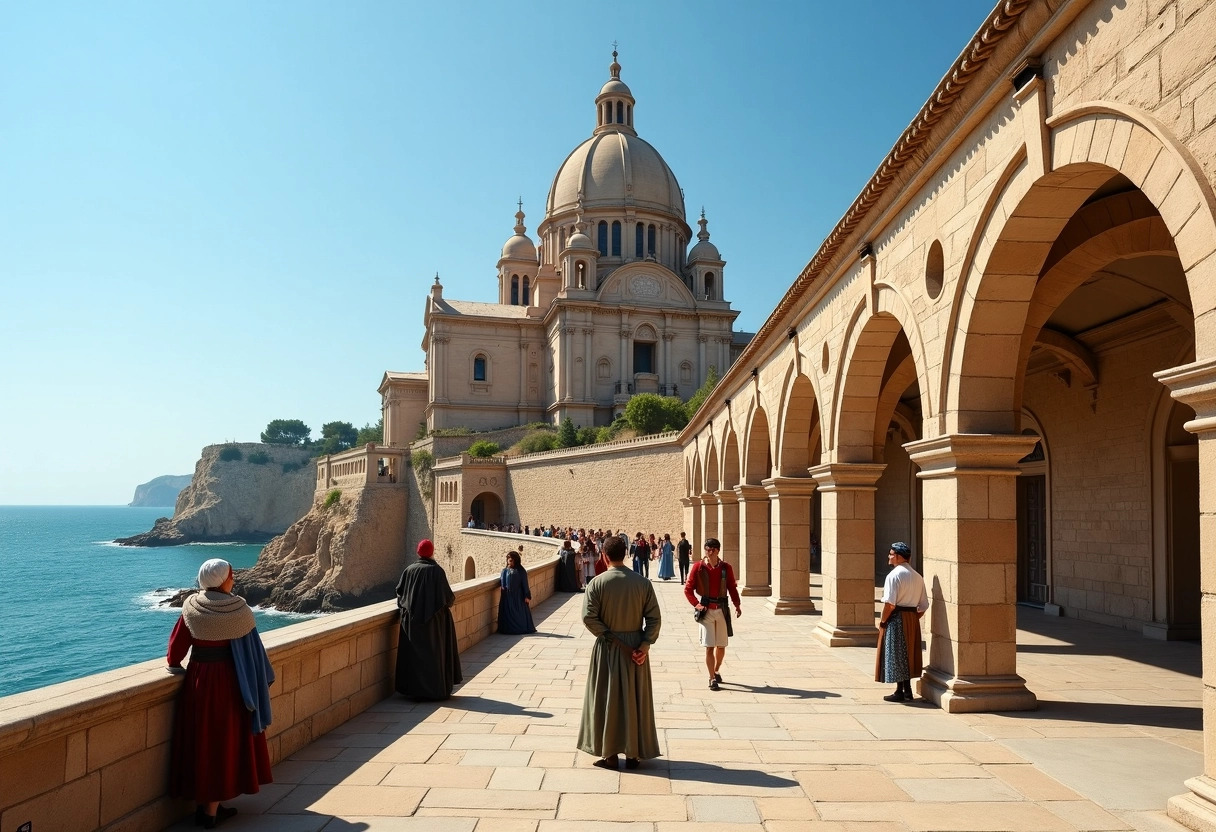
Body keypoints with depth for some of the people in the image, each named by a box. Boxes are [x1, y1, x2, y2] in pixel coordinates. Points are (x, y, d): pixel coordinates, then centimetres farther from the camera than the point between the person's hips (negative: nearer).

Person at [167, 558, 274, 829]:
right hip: (227, 682, -2)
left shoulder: (192, 608, -5)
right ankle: (211, 810, 11)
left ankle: (205, 803, 21)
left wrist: (174, 663, 22)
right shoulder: (239, 611, -10)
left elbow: (176, 647, 0)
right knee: (223, 743, 7)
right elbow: (251, 651, -6)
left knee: (201, 741, 13)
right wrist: (258, 683, 5)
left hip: (198, 680, 3)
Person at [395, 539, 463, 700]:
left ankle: (413, 689, 14)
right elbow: (447, 595, -10)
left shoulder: (409, 570, 0)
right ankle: (435, 690, 8)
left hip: (411, 620, 3)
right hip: (434, 619, -3)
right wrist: (451, 600, 12)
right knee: (433, 652, 6)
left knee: (414, 653, 10)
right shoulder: (436, 570, -10)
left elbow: (399, 592, 6)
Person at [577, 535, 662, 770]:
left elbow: (589, 617, -14)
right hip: (636, 648, 2)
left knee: (607, 700, 9)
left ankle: (610, 754, 14)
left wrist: (612, 639, -8)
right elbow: (654, 618, -8)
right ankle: (633, 754, 18)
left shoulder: (597, 583, -9)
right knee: (635, 700, 12)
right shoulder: (642, 582, -3)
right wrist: (645, 644, -10)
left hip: (607, 649, -2)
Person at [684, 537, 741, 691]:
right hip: (706, 610, -2)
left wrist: (737, 605, -7)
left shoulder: (726, 567, 1)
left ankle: (716, 671, 34)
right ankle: (712, 678, 3)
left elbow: (732, 588, 6)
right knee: (709, 646, -5)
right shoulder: (698, 567, -4)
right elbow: (688, 589, 1)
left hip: (722, 609, 2)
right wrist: (696, 604, -10)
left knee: (721, 645, 11)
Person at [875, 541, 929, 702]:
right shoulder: (918, 577, 9)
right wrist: (914, 618, 16)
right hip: (912, 619, 7)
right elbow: (923, 605, 9)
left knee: (896, 655, 2)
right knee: (908, 654, 16)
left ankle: (900, 692, 8)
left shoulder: (894, 575, -14)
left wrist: (882, 621, -9)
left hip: (896, 618, -7)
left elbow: (889, 603, -20)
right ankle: (907, 691, 22)